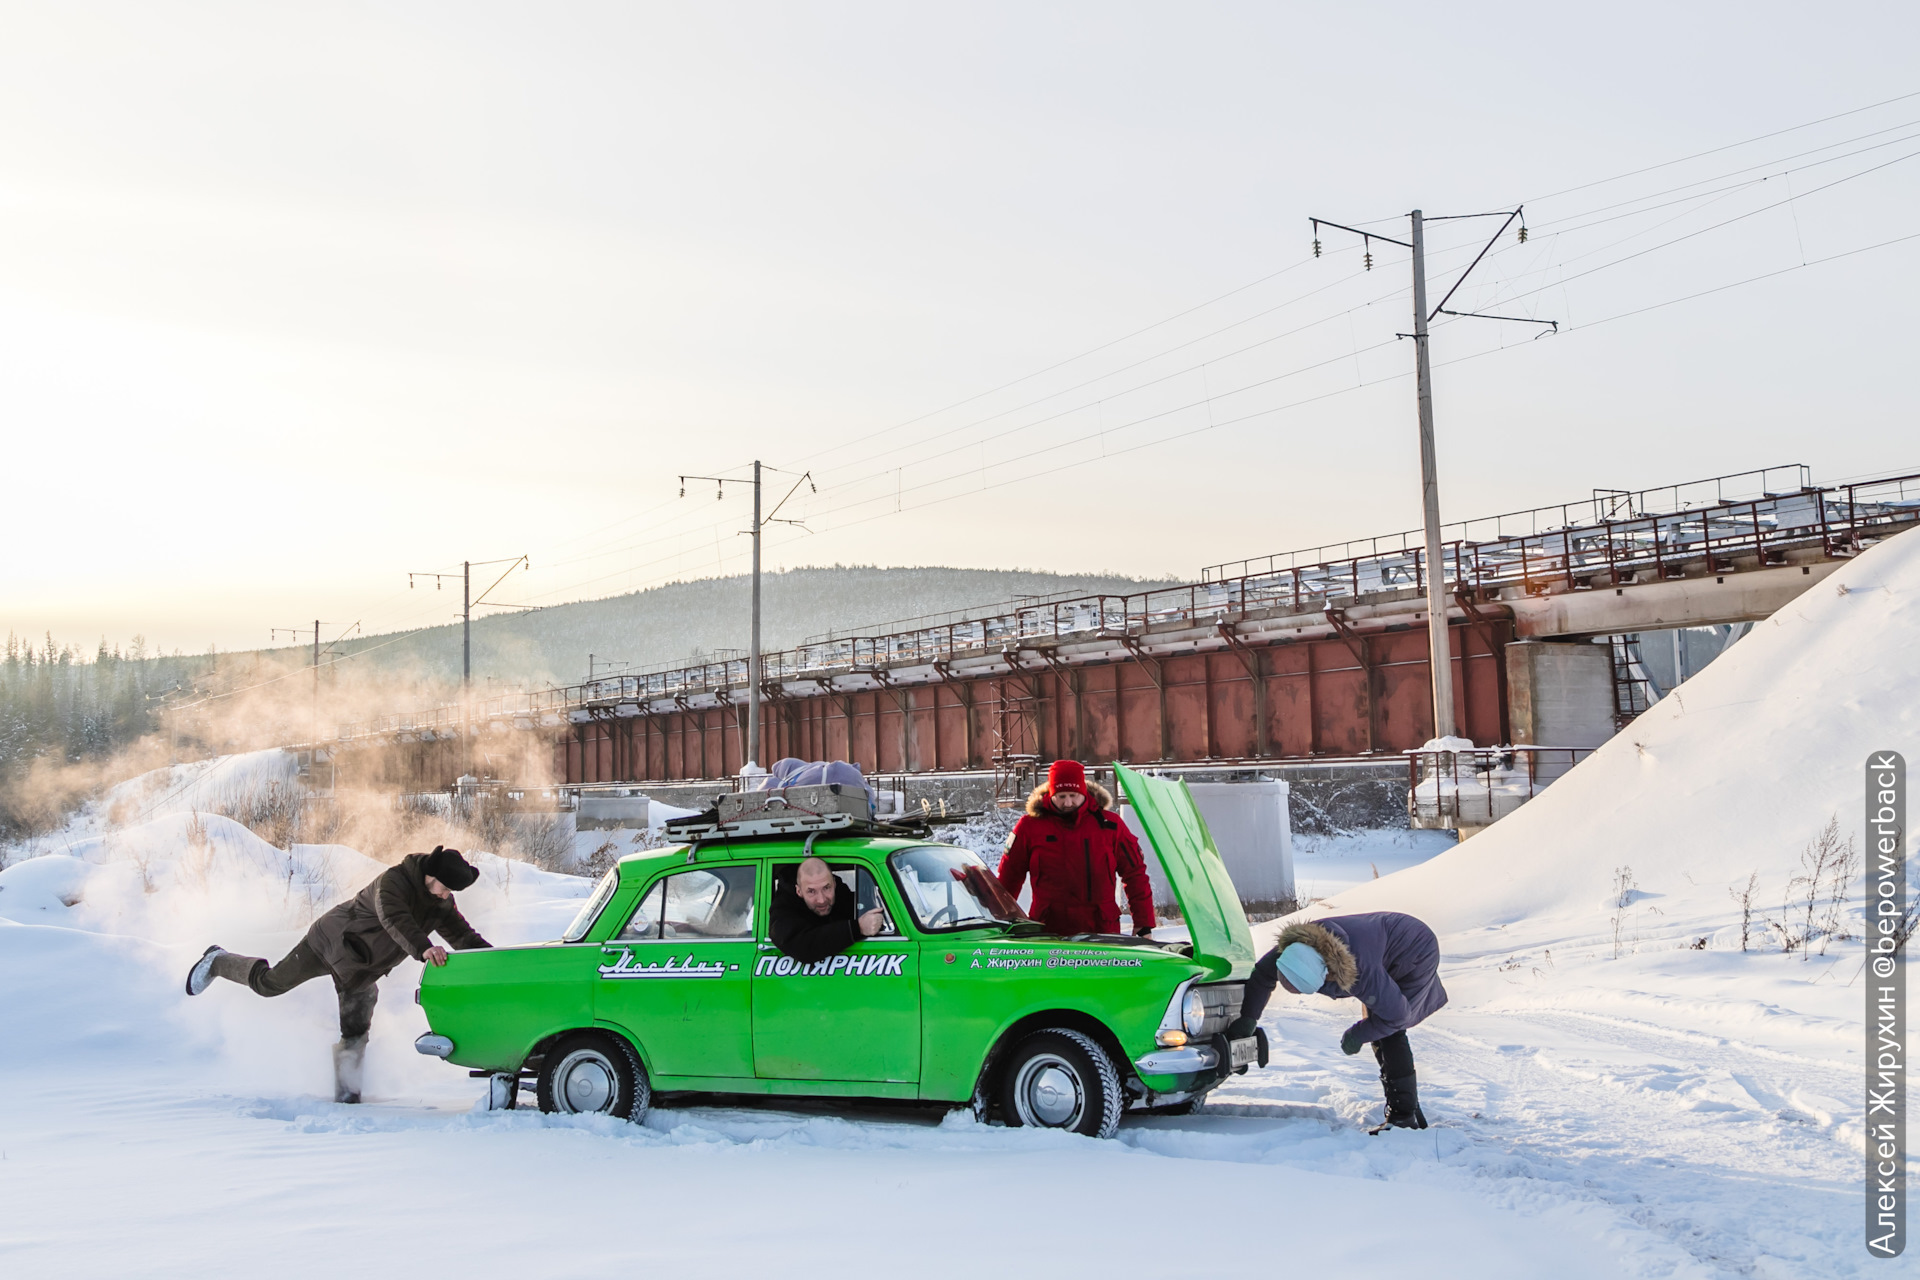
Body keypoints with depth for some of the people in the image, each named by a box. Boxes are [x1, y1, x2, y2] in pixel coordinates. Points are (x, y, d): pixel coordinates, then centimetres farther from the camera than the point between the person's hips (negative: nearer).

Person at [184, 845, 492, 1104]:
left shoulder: (442, 905, -8)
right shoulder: (394, 881, -30)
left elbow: (465, 937, -7)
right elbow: (394, 920, -47)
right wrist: (423, 949, -62)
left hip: (361, 972, 6)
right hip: (332, 940, -6)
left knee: (355, 1032, -2)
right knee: (269, 983, 6)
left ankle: (345, 1092, 6)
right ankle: (218, 962, 31)